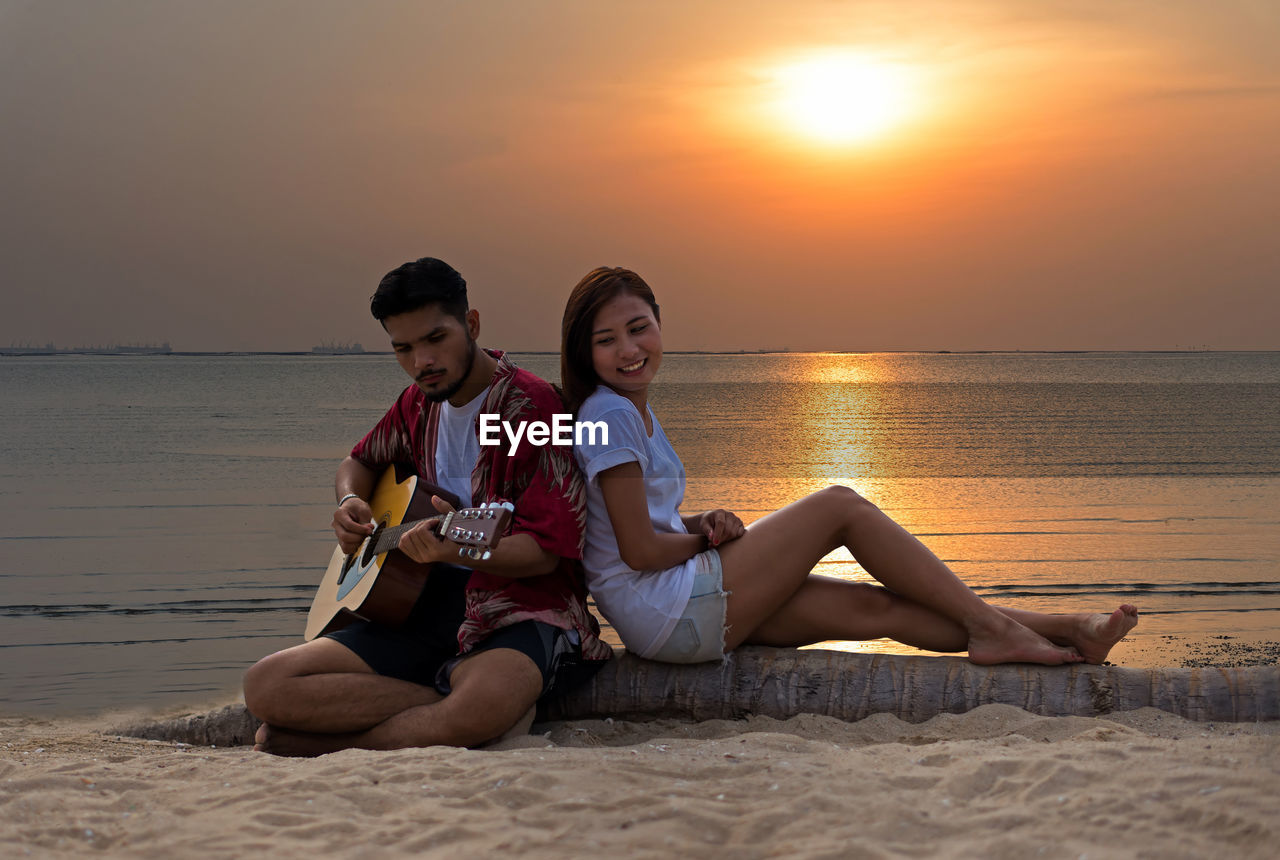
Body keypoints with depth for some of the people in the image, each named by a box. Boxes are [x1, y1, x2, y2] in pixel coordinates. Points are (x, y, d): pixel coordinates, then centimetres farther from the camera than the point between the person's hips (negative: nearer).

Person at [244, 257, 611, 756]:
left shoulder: (530, 406, -10)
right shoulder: (419, 405, 12)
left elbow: (545, 551, -15)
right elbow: (361, 461, 33)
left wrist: (459, 548, -35)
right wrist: (350, 502, 8)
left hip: (518, 604, -6)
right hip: (426, 603, 7)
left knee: (487, 702, -43)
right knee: (266, 686, -14)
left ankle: (318, 744, -20)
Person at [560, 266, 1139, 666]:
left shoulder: (637, 414, 18)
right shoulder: (611, 415, -13)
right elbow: (639, 549, -18)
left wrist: (706, 523, 0)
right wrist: (710, 539, 0)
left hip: (685, 614, 9)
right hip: (666, 609, -9)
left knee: (875, 608, 1)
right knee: (841, 506, -8)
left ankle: (1062, 632, 0)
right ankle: (989, 625, -4)